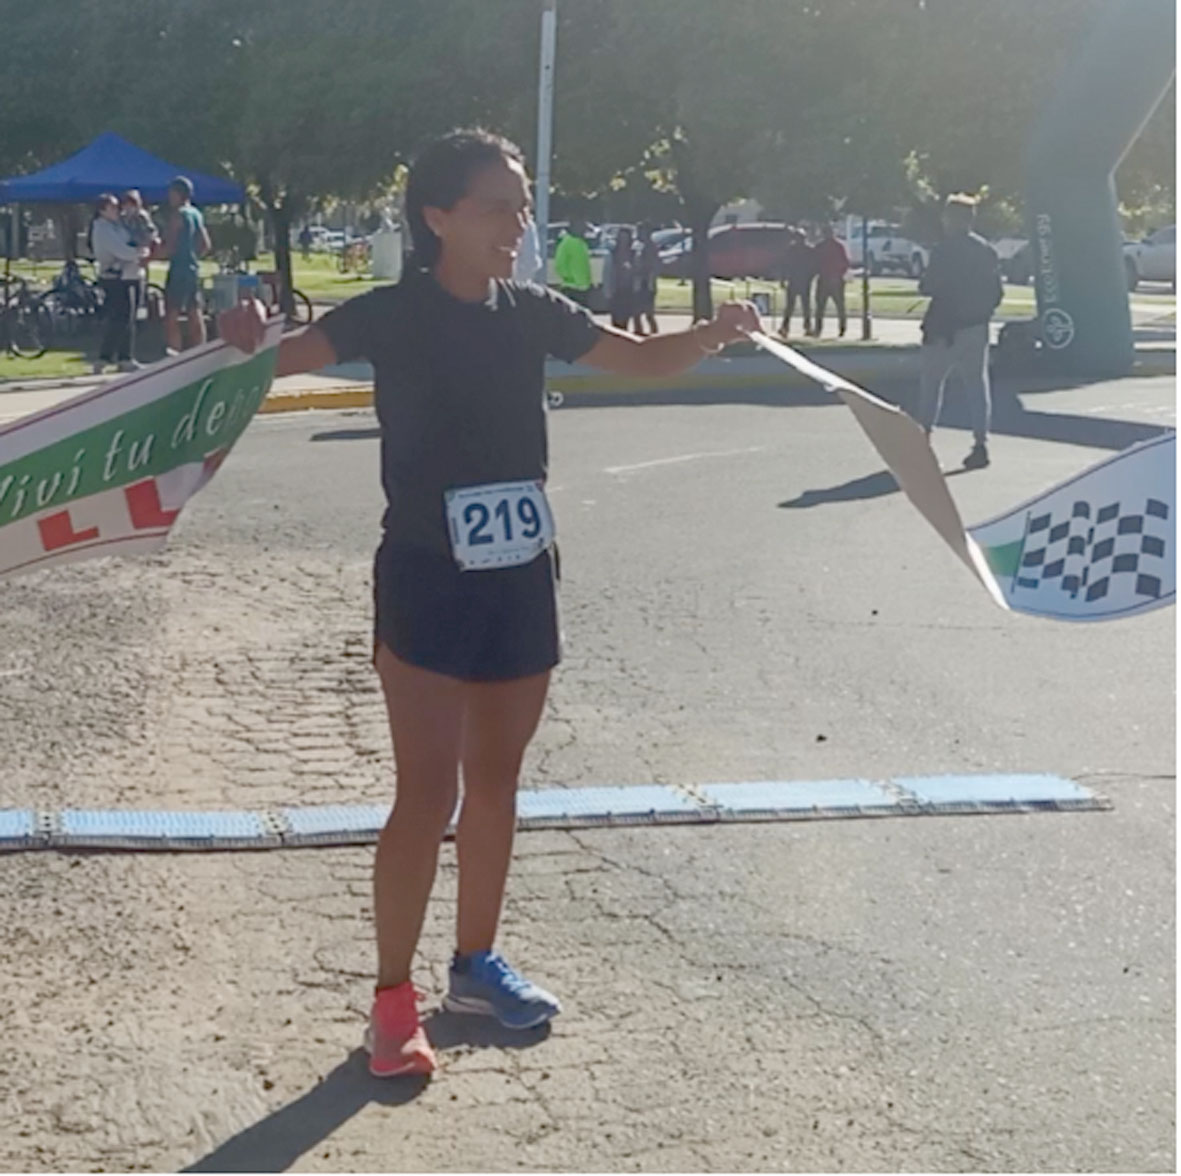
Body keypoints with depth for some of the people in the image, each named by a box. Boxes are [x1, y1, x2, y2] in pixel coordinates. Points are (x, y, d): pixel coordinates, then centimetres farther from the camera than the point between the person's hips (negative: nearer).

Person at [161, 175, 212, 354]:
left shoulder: (178, 214, -11)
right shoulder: (196, 214, 14)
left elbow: (169, 248, -15)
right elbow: (205, 245, 18)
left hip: (179, 270, -8)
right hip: (194, 269, 8)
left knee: (171, 316, -8)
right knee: (195, 315, 9)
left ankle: (174, 355, -13)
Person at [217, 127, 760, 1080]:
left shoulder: (531, 313, 3)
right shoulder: (392, 315, -10)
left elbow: (644, 359, 9)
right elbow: (294, 354, -21)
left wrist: (715, 333, -10)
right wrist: (249, 342, -44)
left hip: (521, 579, 5)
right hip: (427, 581, -5)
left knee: (496, 783, 15)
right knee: (427, 795, -5)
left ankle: (477, 963, 31)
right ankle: (393, 995, 9)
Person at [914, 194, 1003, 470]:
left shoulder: (945, 250, -12)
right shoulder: (987, 250, 9)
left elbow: (930, 286, -15)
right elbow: (997, 292, 9)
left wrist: (923, 285, 6)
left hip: (945, 328, -5)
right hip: (977, 328, 6)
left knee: (931, 381, 6)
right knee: (976, 383, 7)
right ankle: (980, 443, 1)